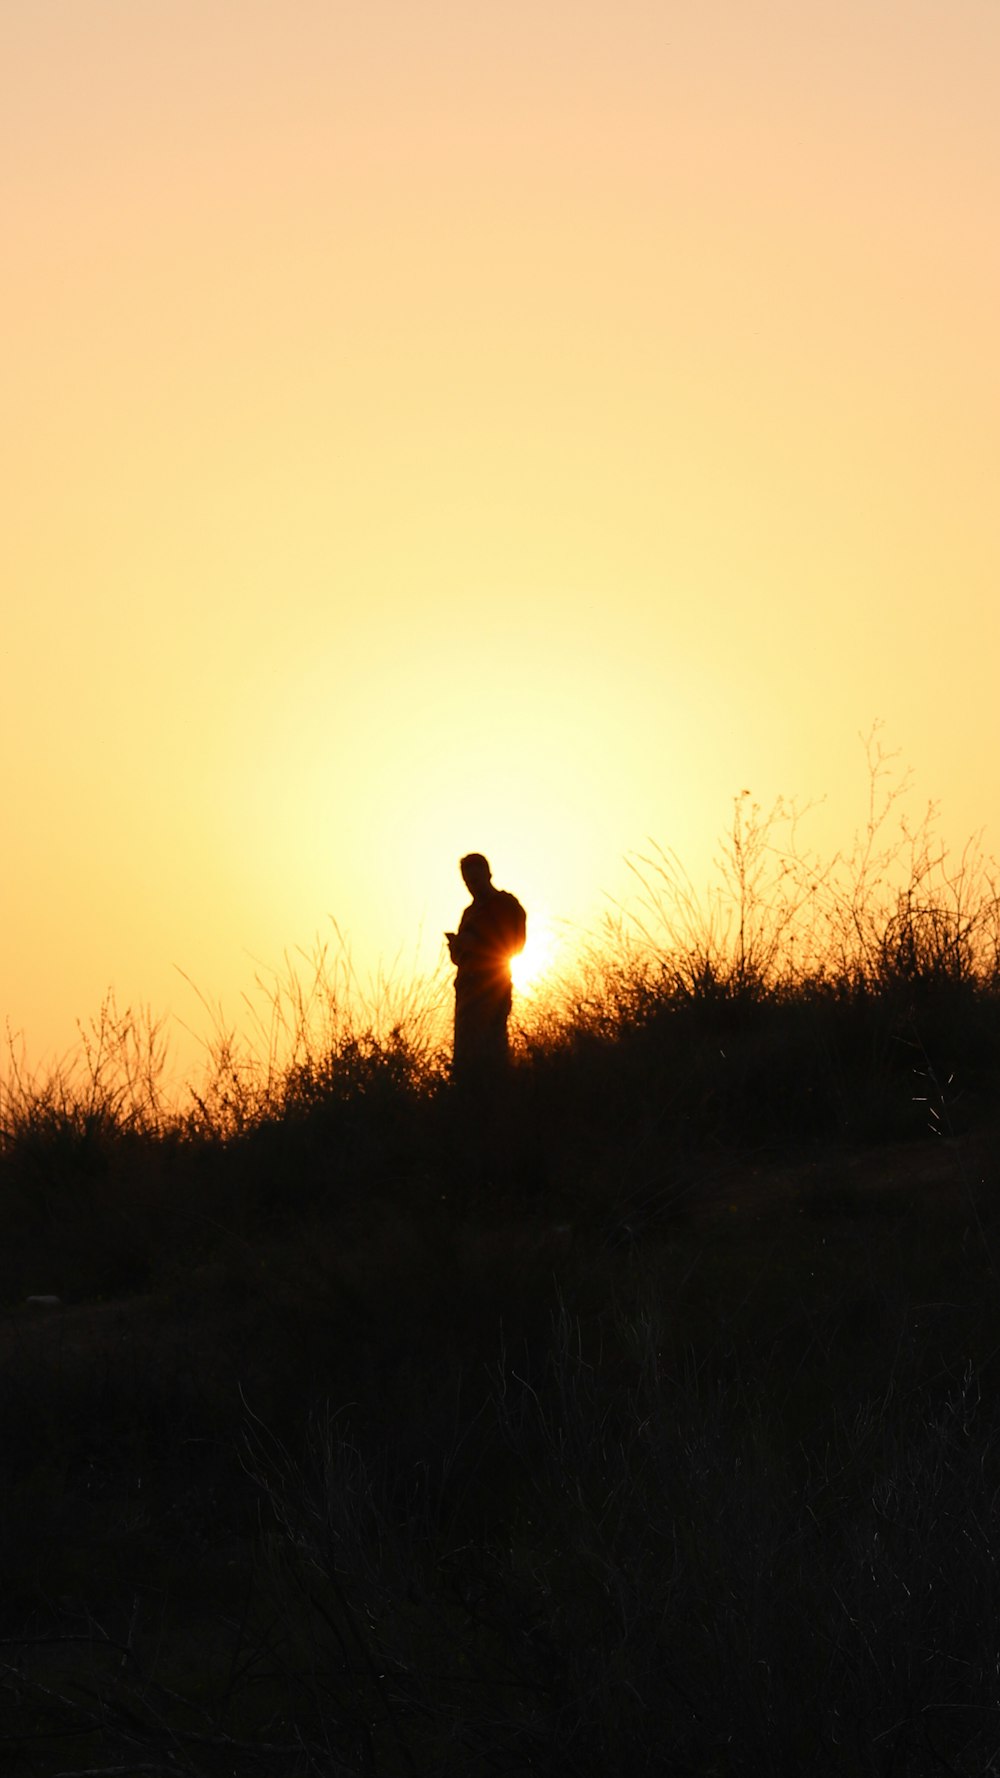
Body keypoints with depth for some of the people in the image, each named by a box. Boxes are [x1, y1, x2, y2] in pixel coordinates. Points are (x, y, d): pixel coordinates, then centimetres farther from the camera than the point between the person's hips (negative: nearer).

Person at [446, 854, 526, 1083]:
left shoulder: (505, 903, 3)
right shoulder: (470, 911, 26)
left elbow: (514, 945, -7)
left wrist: (475, 943, -12)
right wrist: (457, 946, 4)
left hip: (492, 986, -8)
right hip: (468, 986, 8)